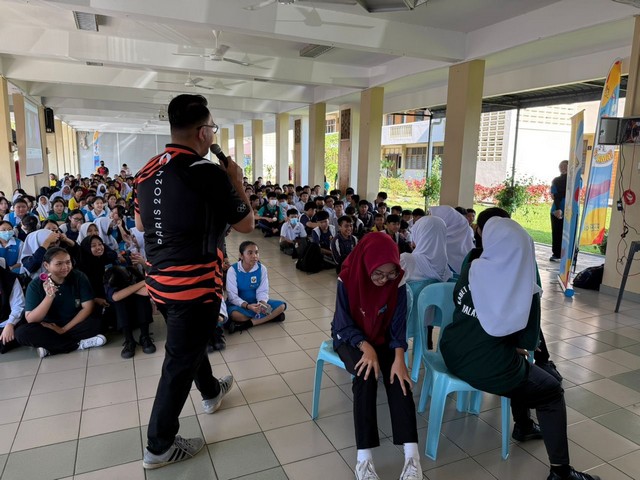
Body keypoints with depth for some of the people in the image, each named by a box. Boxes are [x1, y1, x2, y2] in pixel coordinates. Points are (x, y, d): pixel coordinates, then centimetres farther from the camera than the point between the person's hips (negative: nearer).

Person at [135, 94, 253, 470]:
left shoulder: (147, 171, 3)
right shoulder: (209, 174, -19)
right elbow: (247, 224, -8)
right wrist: (236, 182, 3)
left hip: (160, 281, 8)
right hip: (195, 285, -8)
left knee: (189, 343, 27)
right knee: (180, 361, 7)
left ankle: (212, 392, 51)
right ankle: (160, 446, 23)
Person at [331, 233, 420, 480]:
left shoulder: (397, 283, -17)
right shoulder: (348, 279, -22)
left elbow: (398, 324, -15)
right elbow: (344, 325, -19)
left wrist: (399, 358, -30)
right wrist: (366, 347, -33)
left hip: (382, 338, 2)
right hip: (351, 338, -2)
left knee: (397, 375, -25)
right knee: (366, 374, -30)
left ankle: (412, 456, -27)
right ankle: (364, 458, -29)